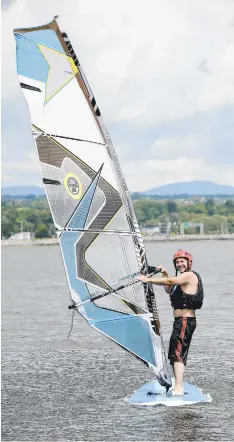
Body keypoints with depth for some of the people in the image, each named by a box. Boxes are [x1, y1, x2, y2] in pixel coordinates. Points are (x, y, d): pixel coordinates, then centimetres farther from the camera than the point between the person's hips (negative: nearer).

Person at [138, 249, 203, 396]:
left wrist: (148, 279, -22)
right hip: (182, 321, 11)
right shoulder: (184, 278, 21)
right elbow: (169, 290, 25)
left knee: (177, 353, -17)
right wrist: (164, 273, 12)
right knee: (178, 353, 16)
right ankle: (179, 385, 23)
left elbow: (170, 281, -26)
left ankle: (178, 389, -25)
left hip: (185, 321, -11)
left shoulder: (190, 275, -12)